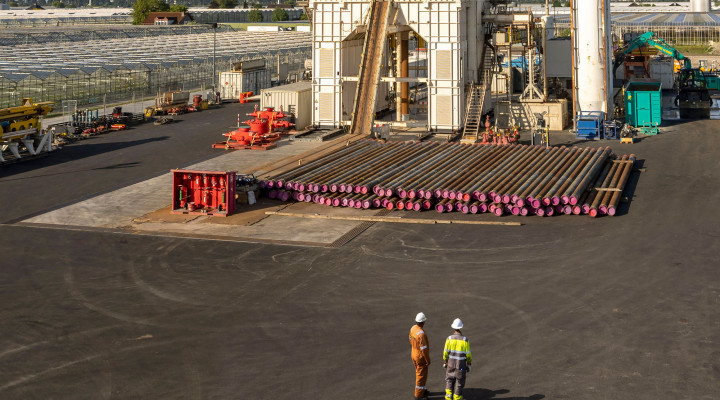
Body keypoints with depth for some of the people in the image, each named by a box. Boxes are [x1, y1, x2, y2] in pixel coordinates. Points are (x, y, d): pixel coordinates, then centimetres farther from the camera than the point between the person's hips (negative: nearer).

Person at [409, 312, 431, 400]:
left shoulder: (413, 328, -6)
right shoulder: (421, 334, -35)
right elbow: (424, 349, -29)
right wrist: (428, 360, -19)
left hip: (414, 354, 9)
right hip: (421, 357, -9)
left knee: (419, 373, 26)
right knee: (421, 376, 6)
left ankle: (422, 390, 42)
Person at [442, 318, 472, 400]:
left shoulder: (449, 339, -13)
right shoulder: (465, 340, -17)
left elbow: (445, 353, -6)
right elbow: (468, 355, -10)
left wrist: (445, 362, 12)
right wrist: (469, 365, 6)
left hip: (451, 365, 2)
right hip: (461, 366, -1)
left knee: (449, 380, 21)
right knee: (459, 384, 11)